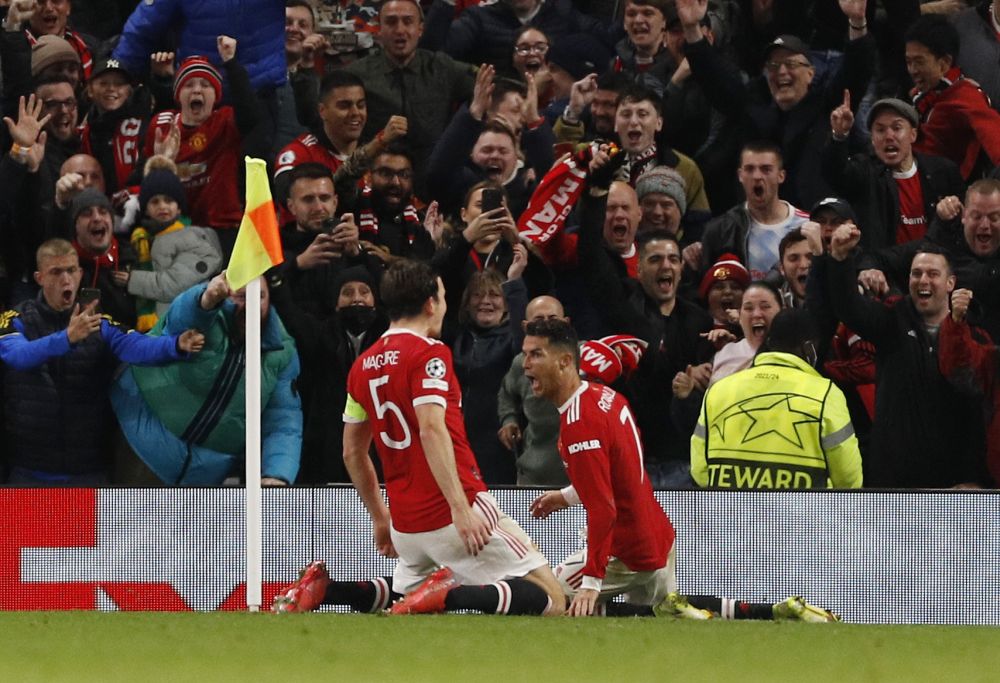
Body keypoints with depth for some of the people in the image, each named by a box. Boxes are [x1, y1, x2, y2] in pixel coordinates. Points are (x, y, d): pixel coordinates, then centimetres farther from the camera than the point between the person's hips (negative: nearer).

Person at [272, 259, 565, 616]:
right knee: (551, 600, -6)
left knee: (405, 594, 33)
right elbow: (431, 430, -22)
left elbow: (353, 453, 19)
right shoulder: (430, 353, -9)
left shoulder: (363, 365, 13)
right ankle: (446, 595, -26)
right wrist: (460, 507, -26)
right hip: (451, 514, -7)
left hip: (406, 523, 7)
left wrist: (380, 518, 29)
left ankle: (323, 585, 7)